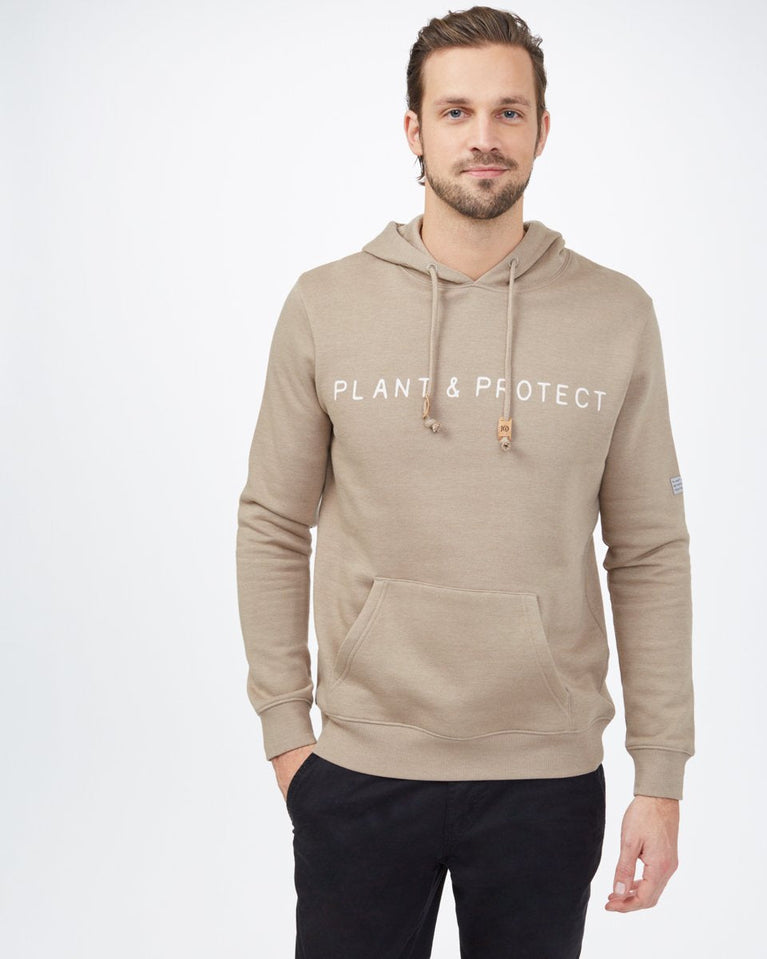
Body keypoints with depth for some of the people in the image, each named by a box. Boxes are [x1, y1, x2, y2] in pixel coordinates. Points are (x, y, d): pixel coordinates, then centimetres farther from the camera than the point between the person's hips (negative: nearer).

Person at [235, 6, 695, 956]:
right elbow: (273, 527, 4)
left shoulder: (617, 314, -1)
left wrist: (661, 778, -1)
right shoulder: (324, 306, -2)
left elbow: (649, 555, 0)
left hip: (550, 780, 0)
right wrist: (283, 728, 2)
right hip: (358, 770, 0)